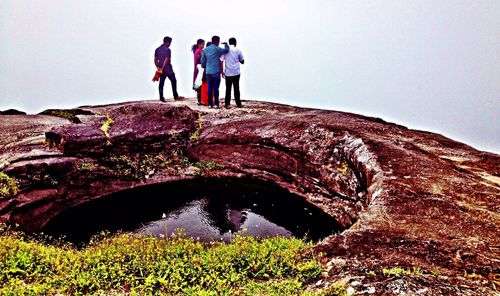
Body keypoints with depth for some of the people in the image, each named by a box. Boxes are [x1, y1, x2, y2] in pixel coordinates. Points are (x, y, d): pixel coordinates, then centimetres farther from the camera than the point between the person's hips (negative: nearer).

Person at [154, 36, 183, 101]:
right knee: (173, 82, 9)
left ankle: (161, 98, 6)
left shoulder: (157, 49, 10)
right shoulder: (167, 49, -12)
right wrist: (162, 69, -15)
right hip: (168, 69, -6)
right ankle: (175, 96, 15)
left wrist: (158, 68, 9)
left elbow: (155, 60, 8)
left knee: (161, 83, 8)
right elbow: (166, 60, -19)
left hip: (161, 70, 6)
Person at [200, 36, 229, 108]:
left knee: (210, 88, 7)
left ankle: (210, 104, 7)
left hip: (208, 72, 5)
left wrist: (204, 68, 23)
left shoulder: (206, 49, 10)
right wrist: (226, 44, 9)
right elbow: (226, 50, -10)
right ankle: (216, 104, 1)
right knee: (216, 88, -1)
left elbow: (203, 60, 12)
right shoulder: (217, 49, -7)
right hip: (216, 72, -5)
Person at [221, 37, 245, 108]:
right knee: (236, 88, 8)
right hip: (236, 73, 0)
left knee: (228, 89, 7)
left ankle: (227, 104, 5)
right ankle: (238, 103, 13)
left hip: (228, 73, 0)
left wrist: (222, 71, 0)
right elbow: (242, 61, 6)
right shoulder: (238, 50, 1)